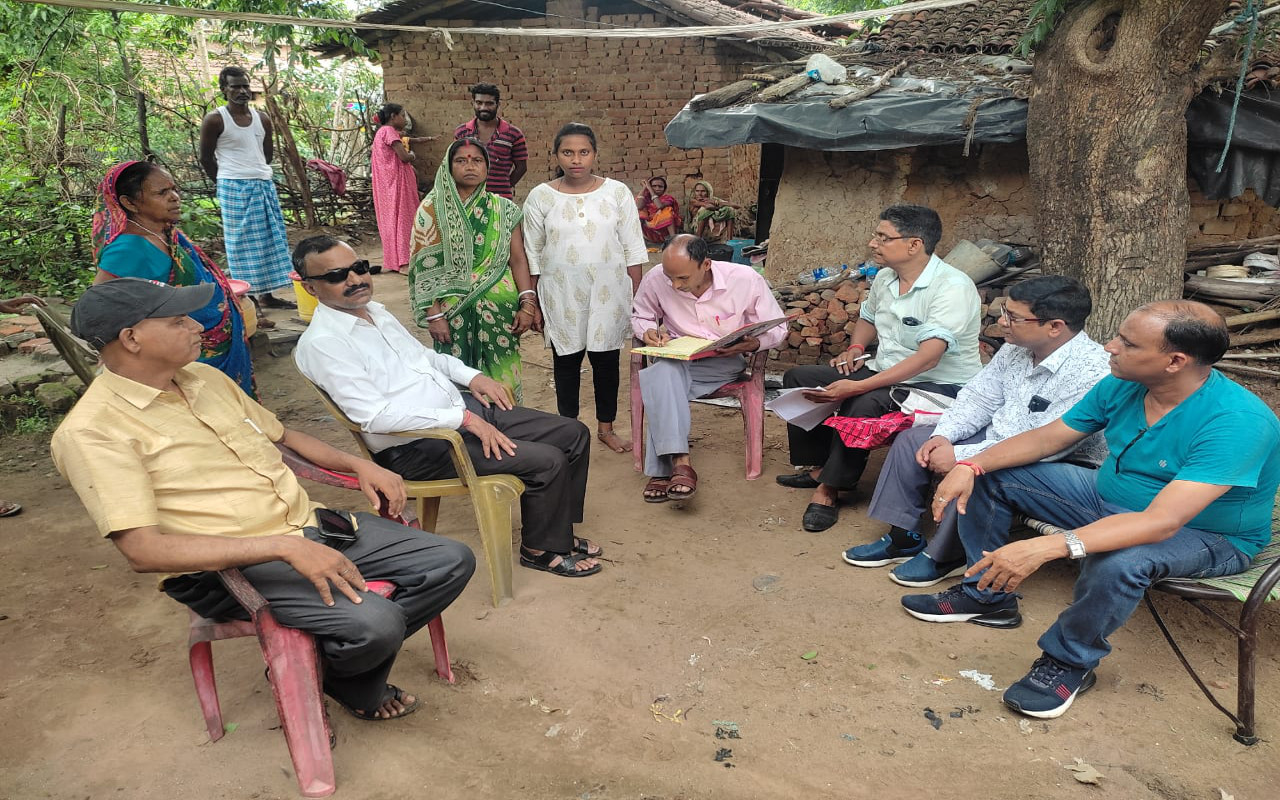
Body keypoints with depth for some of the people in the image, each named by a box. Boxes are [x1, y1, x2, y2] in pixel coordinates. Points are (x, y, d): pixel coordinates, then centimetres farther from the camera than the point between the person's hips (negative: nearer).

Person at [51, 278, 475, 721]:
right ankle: (353, 687, 7)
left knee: (453, 562, -3)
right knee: (373, 622, -30)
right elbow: (143, 550, -22)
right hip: (226, 569, -7)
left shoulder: (205, 378, 12)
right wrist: (285, 547, -28)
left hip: (311, 528, 8)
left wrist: (359, 465, 8)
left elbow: (282, 434, 25)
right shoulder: (90, 431, -12)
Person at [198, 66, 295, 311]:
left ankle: (266, 294, 12)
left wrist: (259, 176, 15)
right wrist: (226, 184, 3)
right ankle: (246, 297, 1)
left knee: (269, 240, 6)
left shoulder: (262, 120, 9)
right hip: (234, 189, -6)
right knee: (242, 242, -4)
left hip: (264, 185, 6)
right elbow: (206, 158, -1)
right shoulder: (215, 120, -6)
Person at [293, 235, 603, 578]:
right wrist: (465, 419, -24)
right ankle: (542, 550, 6)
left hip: (463, 407, 9)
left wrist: (472, 375, 6)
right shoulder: (321, 344, -16)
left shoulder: (375, 310, 11)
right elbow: (374, 416, -24)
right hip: (415, 447, -9)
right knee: (548, 461, -19)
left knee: (574, 434, 3)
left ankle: (558, 532, 19)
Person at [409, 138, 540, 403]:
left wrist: (528, 304, -7)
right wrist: (434, 315, -9)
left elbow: (518, 259, 3)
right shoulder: (432, 209, -1)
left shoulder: (503, 209, 5)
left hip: (500, 310, 2)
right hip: (454, 311, -1)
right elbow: (426, 267, -3)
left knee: (501, 379, 3)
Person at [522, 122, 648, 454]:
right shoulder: (540, 197, -2)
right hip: (561, 296, 0)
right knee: (566, 362, 9)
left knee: (606, 360, 8)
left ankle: (606, 427, 24)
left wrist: (637, 297, 1)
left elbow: (633, 250, 3)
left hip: (608, 293, 0)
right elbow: (532, 255, 3)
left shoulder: (617, 193, -1)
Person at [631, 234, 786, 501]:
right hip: (675, 357, 3)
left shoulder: (745, 279, -12)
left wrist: (753, 343, -23)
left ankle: (663, 470, -30)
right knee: (662, 373, -37)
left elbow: (777, 329, -2)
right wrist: (648, 332, -9)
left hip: (725, 362, -2)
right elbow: (640, 316, 15)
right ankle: (679, 462, -40)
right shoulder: (655, 280, -7)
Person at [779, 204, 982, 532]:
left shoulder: (952, 287, -22)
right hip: (883, 372, 9)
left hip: (939, 384, -8)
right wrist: (856, 348, 3)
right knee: (798, 378, 1)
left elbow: (928, 358, -31)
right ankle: (819, 466, 1)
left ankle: (829, 487, -21)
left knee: (867, 403, -38)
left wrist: (859, 386, -36)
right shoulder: (885, 277, 4)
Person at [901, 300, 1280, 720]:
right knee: (989, 476, -1)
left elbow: (1162, 522, -42)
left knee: (1118, 561, -42)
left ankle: (1069, 662, -12)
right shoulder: (1121, 386, -11)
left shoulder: (1238, 422, -33)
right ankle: (987, 595, 14)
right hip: (1110, 498, 7)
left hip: (1206, 536, -7)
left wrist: (1046, 547, -52)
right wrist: (970, 466, -17)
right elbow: (1049, 436, 0)